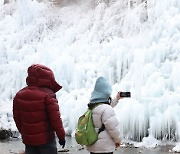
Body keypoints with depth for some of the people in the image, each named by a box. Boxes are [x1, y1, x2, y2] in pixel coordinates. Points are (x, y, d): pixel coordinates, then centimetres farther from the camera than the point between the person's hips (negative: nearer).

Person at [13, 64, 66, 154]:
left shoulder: (19, 95, 1)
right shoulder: (48, 95, -18)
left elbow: (17, 117, 9)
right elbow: (55, 118, -16)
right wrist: (61, 136, -6)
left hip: (28, 139, 5)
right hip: (46, 139, -5)